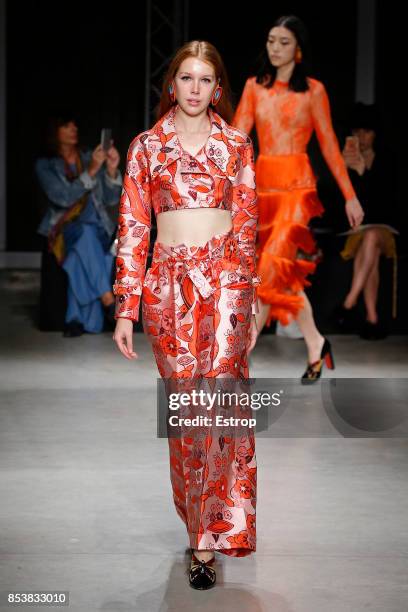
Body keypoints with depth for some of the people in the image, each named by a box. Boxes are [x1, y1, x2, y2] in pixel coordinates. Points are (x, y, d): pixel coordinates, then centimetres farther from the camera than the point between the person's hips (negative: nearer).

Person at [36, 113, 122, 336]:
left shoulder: (91, 157, 11)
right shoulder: (45, 165, 3)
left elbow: (111, 200, 6)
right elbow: (63, 198, -15)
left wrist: (112, 170, -11)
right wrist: (91, 171, -25)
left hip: (97, 227, 2)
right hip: (63, 228, -2)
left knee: (81, 256, -34)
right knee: (85, 232, -37)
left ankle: (77, 318, -36)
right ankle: (108, 299, -42)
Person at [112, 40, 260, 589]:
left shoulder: (236, 146, 7)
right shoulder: (147, 147, 7)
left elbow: (248, 227, 10)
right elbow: (132, 229, 5)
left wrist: (253, 301, 8)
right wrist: (126, 309, 0)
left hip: (224, 281, -1)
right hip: (168, 285, 1)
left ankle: (208, 541, -3)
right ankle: (204, 517, 22)